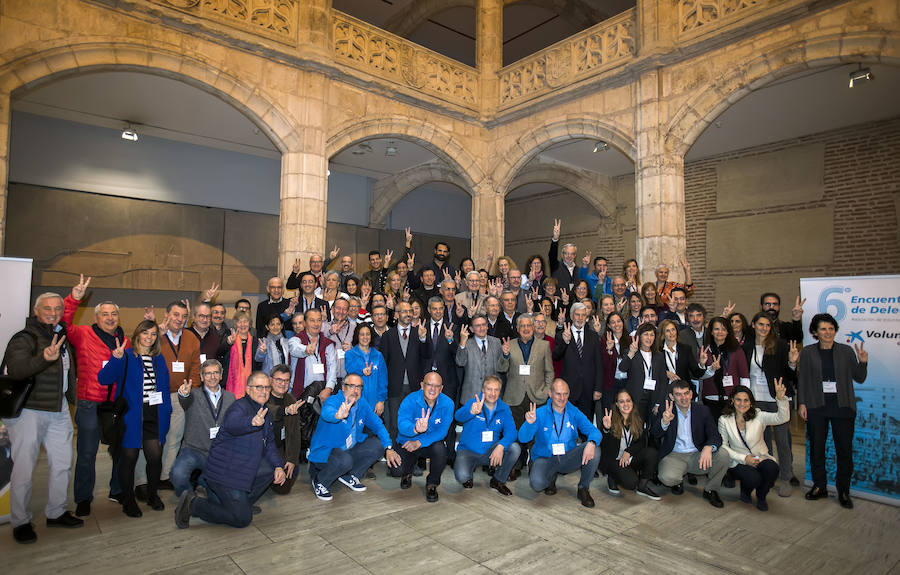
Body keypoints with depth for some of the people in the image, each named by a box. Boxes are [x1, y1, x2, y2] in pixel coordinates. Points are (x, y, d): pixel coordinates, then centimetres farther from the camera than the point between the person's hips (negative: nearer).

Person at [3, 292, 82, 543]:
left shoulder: (62, 336, 10)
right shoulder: (24, 338, -12)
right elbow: (16, 369, -30)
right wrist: (44, 358, -46)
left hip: (59, 411, 7)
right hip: (29, 410, -7)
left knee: (63, 464, 12)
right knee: (24, 468, 1)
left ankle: (56, 513, 27)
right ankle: (20, 522, 17)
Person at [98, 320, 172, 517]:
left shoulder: (159, 358, 13)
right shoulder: (126, 356, -2)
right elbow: (103, 379, -15)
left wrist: (167, 410, 11)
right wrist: (116, 359, -29)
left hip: (154, 417, 3)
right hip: (131, 417, -3)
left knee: (155, 457, 0)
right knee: (128, 458, 5)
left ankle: (152, 495, 22)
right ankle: (128, 500, 23)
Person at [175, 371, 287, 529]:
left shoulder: (264, 411, 9)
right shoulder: (240, 406, -18)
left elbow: (269, 444, 12)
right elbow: (231, 424, -42)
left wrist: (278, 466, -5)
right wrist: (252, 422, -64)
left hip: (244, 467, 9)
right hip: (225, 472, -9)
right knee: (242, 518, -7)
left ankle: (242, 501, 11)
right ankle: (193, 505, 5)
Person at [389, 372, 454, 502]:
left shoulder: (447, 403, -13)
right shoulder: (410, 400, -17)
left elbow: (442, 431, -18)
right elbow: (402, 425, -31)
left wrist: (420, 442, -30)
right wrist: (415, 429, -55)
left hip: (431, 443, 0)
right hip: (407, 443, 0)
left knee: (440, 448, -33)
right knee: (395, 470, -21)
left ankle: (432, 484, -2)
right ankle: (407, 473, 21)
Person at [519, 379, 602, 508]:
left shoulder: (574, 413, 0)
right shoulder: (540, 413, -9)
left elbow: (594, 431, -7)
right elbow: (523, 438, -15)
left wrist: (591, 443, -32)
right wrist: (529, 423, -37)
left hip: (568, 458, 2)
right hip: (545, 458, -2)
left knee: (594, 450, -23)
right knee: (537, 483, -32)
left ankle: (583, 489, -1)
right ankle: (551, 478, 9)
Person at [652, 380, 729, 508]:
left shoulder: (702, 410, 3)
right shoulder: (666, 412, -1)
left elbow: (715, 436, -4)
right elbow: (654, 435, -12)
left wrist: (708, 448, -28)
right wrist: (665, 421, -34)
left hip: (697, 455, 2)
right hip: (674, 456, -2)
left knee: (723, 455, -24)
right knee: (667, 477, -32)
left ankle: (710, 490, 3)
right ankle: (678, 481, 10)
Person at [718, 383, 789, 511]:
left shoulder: (758, 416, -6)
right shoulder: (724, 420, -6)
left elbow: (783, 418, -23)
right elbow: (723, 446, -1)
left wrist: (781, 398, -41)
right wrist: (744, 458, -14)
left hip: (761, 458, 2)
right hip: (739, 461, -1)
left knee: (772, 469, -33)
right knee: (753, 478, -32)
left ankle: (761, 497, 1)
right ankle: (745, 491, 10)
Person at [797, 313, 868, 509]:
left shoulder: (846, 351, 4)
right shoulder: (807, 352, 3)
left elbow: (859, 378, 6)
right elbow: (802, 379, 5)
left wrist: (863, 362, -12)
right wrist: (802, 403, 0)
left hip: (842, 406, 0)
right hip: (816, 406, 0)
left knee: (845, 449, 2)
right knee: (816, 448, 7)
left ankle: (843, 491, 16)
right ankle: (819, 487, 22)